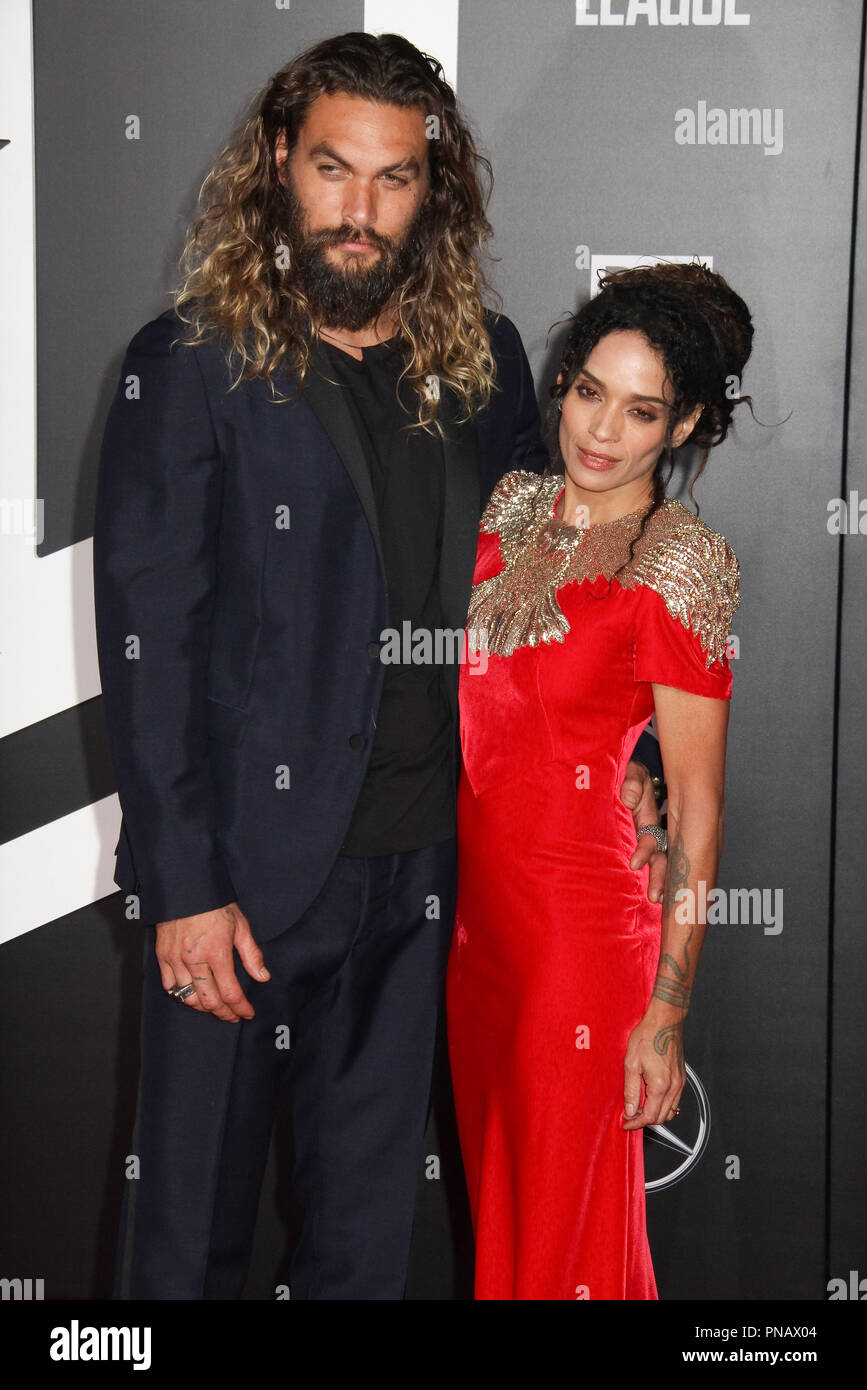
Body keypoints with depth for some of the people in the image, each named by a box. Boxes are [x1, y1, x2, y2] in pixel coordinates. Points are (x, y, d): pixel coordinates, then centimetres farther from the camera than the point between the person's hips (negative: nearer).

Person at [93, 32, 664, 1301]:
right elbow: (147, 643, -10)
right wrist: (183, 887, -13)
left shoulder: (483, 361, 6)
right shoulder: (191, 365, -8)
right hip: (254, 865, -4)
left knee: (371, 1206, 19)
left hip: (427, 863, 4)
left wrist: (614, 758, 4)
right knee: (196, 1212, 11)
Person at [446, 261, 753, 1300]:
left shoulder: (683, 567, -15)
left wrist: (667, 1014, -16)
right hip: (465, 895, 6)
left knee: (559, 1216, 10)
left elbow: (697, 813, -15)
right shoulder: (514, 503, 3)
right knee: (487, 1171, 22)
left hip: (578, 913, -6)